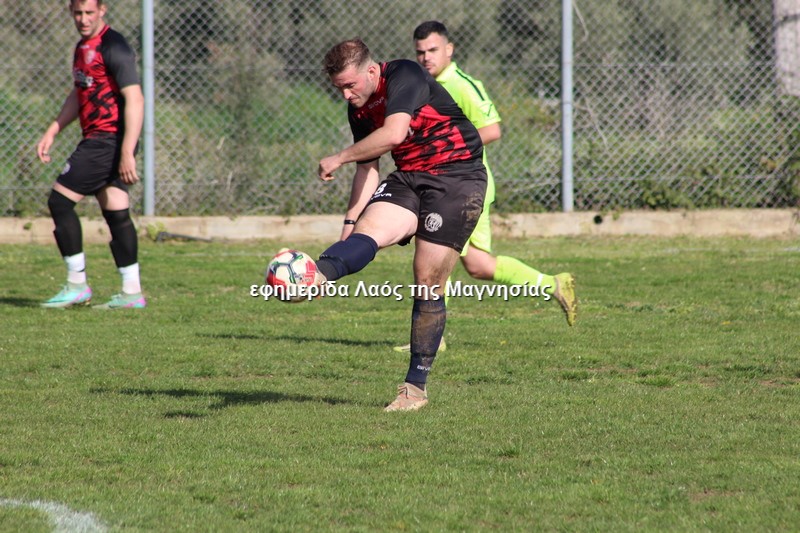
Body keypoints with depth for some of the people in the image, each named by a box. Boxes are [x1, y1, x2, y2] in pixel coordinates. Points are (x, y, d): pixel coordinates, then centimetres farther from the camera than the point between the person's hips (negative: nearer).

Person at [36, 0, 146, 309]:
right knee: (116, 214, 6)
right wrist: (52, 132, 23)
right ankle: (132, 292, 5)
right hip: (98, 141, 9)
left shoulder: (113, 48, -15)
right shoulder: (83, 47, 15)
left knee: (59, 201, -7)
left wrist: (127, 153, -25)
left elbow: (134, 100, -20)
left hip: (108, 141, -9)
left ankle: (77, 286, -3)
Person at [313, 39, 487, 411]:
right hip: (408, 178, 7)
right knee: (370, 229, -26)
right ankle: (316, 275, -57)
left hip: (457, 176, -6)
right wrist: (351, 218, 6)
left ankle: (416, 387, -2)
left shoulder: (404, 76, -16)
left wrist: (339, 158, -22)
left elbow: (394, 133, -31)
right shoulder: (359, 109, 9)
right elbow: (367, 168, 17)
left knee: (428, 284, -8)